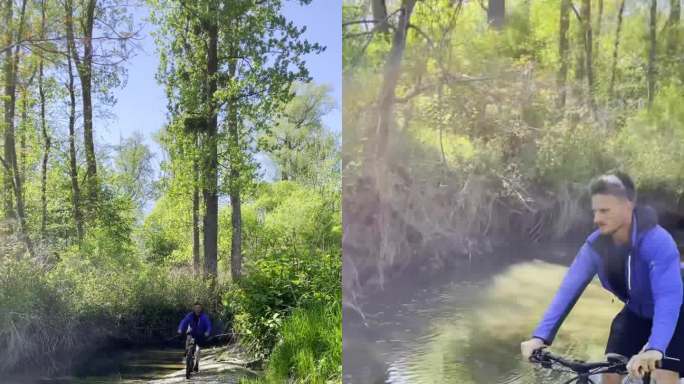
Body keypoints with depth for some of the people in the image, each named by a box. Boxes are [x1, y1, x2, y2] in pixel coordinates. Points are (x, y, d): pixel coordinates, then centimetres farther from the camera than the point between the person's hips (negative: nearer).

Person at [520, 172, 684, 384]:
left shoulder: (658, 241, -35)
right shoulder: (596, 244, -20)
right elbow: (569, 288, -25)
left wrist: (654, 349, -62)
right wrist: (540, 336, -35)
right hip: (637, 312, 5)